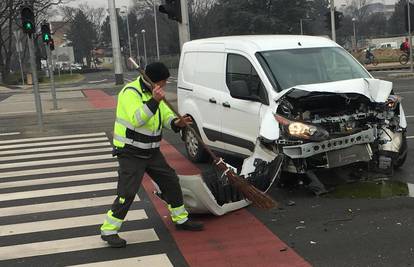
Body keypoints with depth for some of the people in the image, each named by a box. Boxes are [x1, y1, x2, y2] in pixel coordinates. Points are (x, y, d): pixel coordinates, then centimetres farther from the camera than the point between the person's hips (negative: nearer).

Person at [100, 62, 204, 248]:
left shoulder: (154, 93, 9)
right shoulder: (130, 92, -19)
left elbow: (166, 116, 8)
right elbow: (136, 119, -32)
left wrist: (177, 122, -14)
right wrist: (153, 101, -41)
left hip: (151, 151, 8)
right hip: (130, 153, -8)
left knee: (171, 181, 12)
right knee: (127, 192, -10)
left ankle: (181, 219, 28)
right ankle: (109, 230, 4)